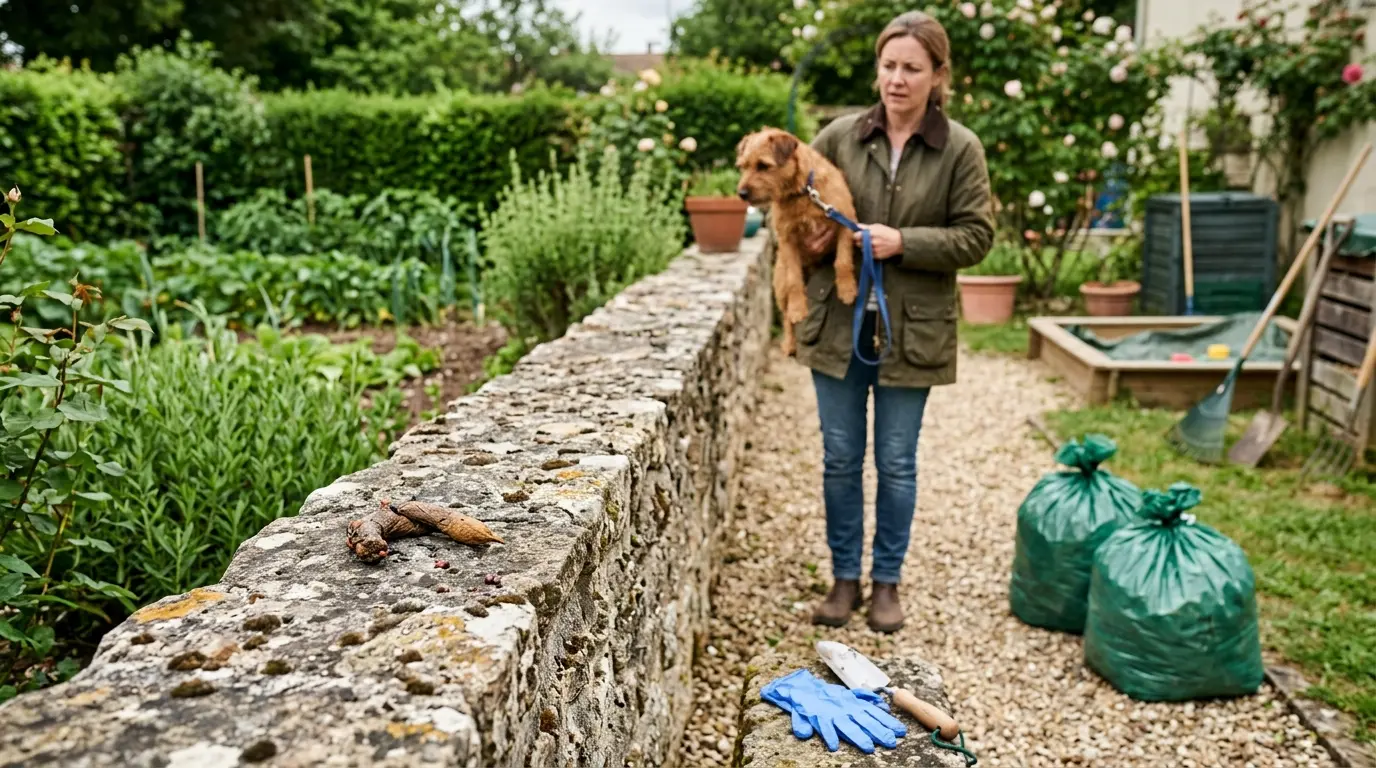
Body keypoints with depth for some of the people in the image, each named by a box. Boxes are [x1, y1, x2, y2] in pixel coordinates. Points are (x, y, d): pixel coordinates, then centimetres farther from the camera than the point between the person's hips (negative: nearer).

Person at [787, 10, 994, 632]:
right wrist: (807, 237, -9)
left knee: (896, 463, 9)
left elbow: (975, 236, -5)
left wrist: (902, 243, -18)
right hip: (838, 323, 2)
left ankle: (886, 582, 27)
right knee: (840, 458, 9)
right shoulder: (840, 136, 1)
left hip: (910, 329, -2)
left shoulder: (961, 149, -4)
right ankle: (844, 578, 26)